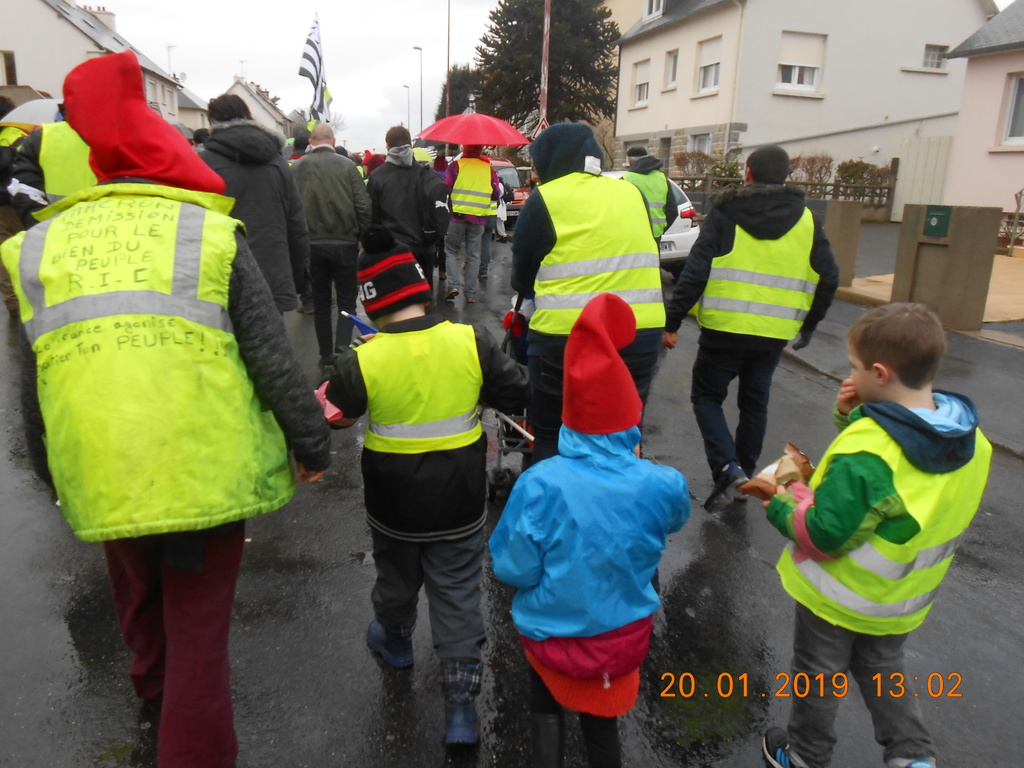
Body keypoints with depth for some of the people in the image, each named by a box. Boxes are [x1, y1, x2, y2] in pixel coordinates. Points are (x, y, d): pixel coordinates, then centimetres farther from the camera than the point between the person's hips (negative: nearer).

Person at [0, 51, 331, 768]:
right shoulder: (211, 236, -7)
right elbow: (274, 359, -8)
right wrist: (313, 445, 4)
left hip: (103, 484, 4)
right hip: (209, 474, -4)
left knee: (141, 607, 31)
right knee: (199, 634, 11)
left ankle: (156, 695, 57)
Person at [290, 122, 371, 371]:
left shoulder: (297, 169, 1)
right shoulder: (347, 165, -4)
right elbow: (363, 206, -9)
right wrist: (362, 236, 2)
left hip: (311, 245, 2)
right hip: (344, 243, -2)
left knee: (320, 302, 13)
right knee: (347, 300, 7)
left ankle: (326, 357, 19)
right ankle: (342, 350, -11)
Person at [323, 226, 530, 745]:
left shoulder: (361, 363, -19)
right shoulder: (471, 343, -16)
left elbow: (335, 412, -1)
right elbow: (517, 393, -6)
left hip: (394, 505, 0)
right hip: (459, 504, 1)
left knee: (397, 577, 27)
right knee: (457, 595, 13)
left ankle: (395, 640, 55)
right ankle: (460, 701, 17)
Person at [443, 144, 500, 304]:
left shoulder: (455, 165, -2)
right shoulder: (488, 168, 6)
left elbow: (446, 188, -9)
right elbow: (495, 193, 6)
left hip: (457, 214, -2)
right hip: (479, 218, 2)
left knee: (451, 250, 11)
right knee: (473, 255, 8)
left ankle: (453, 285, -6)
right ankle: (471, 293, 6)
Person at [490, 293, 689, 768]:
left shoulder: (539, 484, -30)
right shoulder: (662, 485, -22)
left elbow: (512, 570, -18)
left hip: (554, 631, -2)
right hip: (624, 632, 2)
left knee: (546, 706, 31)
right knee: (601, 714, 31)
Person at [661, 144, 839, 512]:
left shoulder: (725, 213, -4)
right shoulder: (805, 219, 6)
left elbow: (695, 272, -12)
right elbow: (829, 277, 4)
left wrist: (672, 322, -8)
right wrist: (809, 325, 17)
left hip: (724, 329, -3)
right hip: (773, 334, 4)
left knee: (707, 396, 11)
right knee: (755, 403, 19)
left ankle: (727, 469, -7)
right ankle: (744, 476, 27)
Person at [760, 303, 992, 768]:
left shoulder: (865, 454, -35)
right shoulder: (970, 440, -10)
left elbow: (824, 535, -30)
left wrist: (781, 505, -13)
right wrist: (854, 418, -11)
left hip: (838, 598, -6)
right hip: (903, 601, 6)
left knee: (818, 675, 18)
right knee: (882, 668, 31)